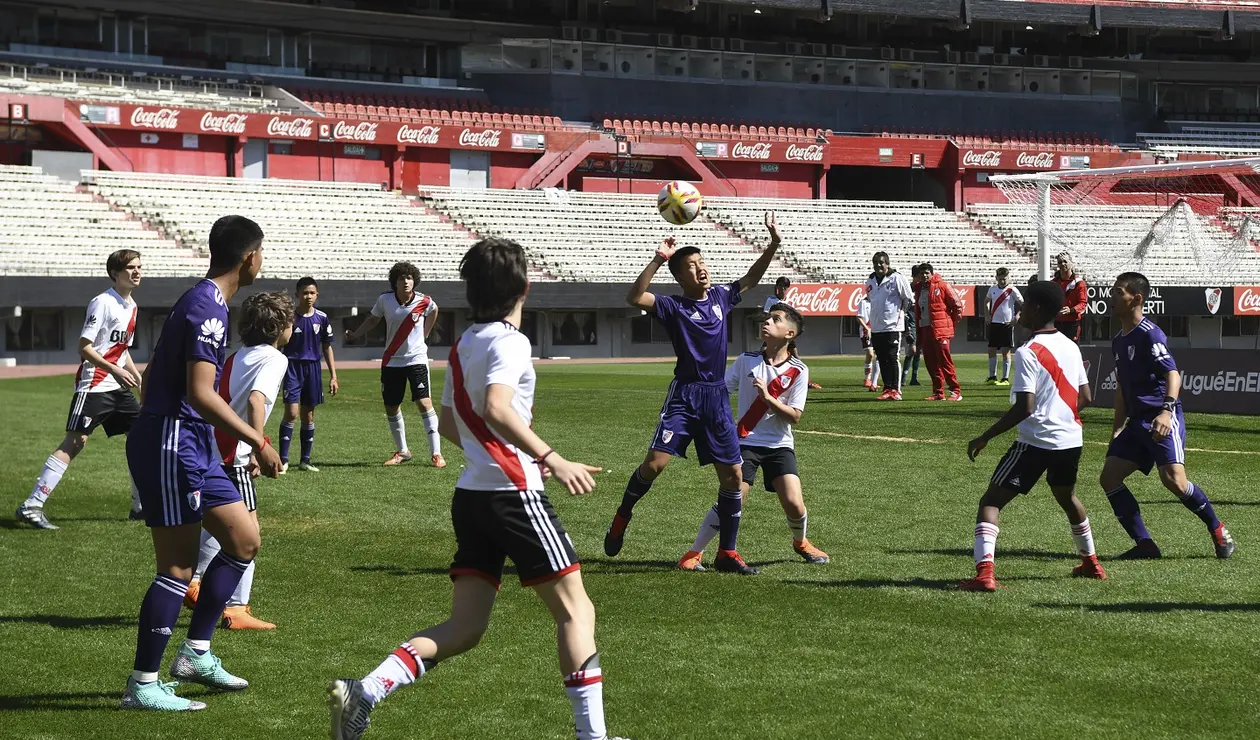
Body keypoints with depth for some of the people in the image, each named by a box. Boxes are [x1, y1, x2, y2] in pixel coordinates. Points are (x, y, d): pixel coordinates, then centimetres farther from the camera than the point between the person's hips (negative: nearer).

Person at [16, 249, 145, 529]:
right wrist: (116, 370, -24)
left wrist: (136, 376, 15)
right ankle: (31, 507, -15)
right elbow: (84, 348, -17)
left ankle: (141, 506, 18)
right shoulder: (103, 302, -12)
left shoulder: (131, 306, 15)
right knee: (73, 443, -14)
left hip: (118, 388, 9)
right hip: (94, 386, -9)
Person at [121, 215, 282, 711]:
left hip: (191, 446, 10)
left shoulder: (200, 302, 15)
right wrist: (258, 442, -22)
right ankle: (143, 685, -1)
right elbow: (200, 394, -25)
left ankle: (196, 653, 16)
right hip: (171, 443, -10)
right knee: (178, 567, -7)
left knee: (244, 540, 11)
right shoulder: (208, 308, -16)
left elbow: (152, 374, 23)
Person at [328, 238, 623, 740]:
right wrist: (552, 460, -29)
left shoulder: (463, 345, 15)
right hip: (513, 494, -8)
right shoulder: (509, 341, -11)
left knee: (464, 628, 7)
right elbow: (497, 408, -28)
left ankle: (363, 693, -8)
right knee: (575, 609, 3)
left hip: (470, 495, 8)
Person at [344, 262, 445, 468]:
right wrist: (355, 334, -1)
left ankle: (436, 453, -11)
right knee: (391, 408, 8)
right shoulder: (385, 299, -7)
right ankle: (402, 451, 25)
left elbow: (434, 311, 16)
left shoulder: (424, 302, -8)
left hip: (416, 358, -3)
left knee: (424, 403, -14)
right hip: (392, 362, 3)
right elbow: (373, 319, 9)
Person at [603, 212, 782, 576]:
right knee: (656, 462, -17)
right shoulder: (674, 306, -4)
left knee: (733, 474, 1)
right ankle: (621, 519, 9)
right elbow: (634, 297, -21)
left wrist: (773, 244, 19)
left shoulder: (720, 297, 11)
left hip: (717, 397, 5)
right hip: (684, 395, -5)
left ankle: (727, 552, 11)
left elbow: (751, 278, 27)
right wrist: (657, 260, -27)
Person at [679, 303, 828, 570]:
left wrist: (767, 397, -21)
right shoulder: (746, 360, 0)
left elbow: (794, 416, -8)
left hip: (779, 445, 0)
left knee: (794, 504, -13)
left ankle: (801, 542, 21)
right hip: (745, 442, 0)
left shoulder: (798, 371, -4)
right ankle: (694, 553, -1)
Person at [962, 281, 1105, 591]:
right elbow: (1085, 397, 12)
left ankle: (984, 572, -19)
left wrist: (985, 438, -14)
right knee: (1067, 496, 32)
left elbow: (1024, 407, -20)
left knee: (991, 501, -4)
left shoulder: (1028, 352, -15)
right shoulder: (1071, 347, 8)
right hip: (1071, 438, 8)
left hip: (1036, 440, -7)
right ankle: (1091, 563, 43)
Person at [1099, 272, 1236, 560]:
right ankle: (1145, 545, 1)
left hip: (1162, 420, -9)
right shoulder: (1118, 340, 16)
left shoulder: (1149, 334, -10)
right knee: (1109, 477, -2)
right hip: (1137, 421, 9)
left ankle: (1218, 530, 2)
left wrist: (1166, 410, -36)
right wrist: (1116, 431, 26)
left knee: (1173, 479, -21)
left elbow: (1172, 373, -20)